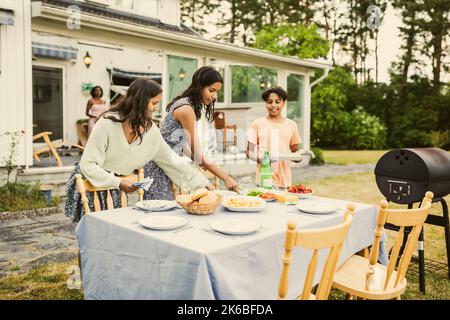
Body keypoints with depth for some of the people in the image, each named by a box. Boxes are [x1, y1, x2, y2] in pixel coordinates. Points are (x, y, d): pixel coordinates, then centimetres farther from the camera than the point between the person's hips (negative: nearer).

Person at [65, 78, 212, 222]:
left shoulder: (150, 129, -7)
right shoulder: (107, 123, -22)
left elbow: (171, 159, 0)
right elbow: (88, 164, -19)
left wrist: (201, 181, 0)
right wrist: (117, 182, -26)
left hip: (117, 189, 4)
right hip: (93, 184, -4)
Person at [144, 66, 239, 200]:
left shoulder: (187, 103, 7)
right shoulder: (187, 109, -21)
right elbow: (197, 154, -22)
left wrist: (200, 162, 4)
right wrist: (226, 178, -20)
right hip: (157, 167, -9)